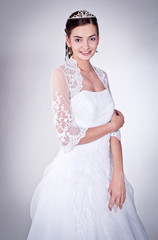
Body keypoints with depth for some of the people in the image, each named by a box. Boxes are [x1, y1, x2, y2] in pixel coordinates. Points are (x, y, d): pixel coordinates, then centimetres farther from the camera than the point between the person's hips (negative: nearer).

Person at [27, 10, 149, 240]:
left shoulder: (101, 75, 6)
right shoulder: (61, 74, -12)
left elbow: (114, 129, 1)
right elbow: (67, 135, -18)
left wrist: (118, 175, -10)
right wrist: (112, 125, -7)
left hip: (105, 167, 6)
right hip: (75, 171, -5)